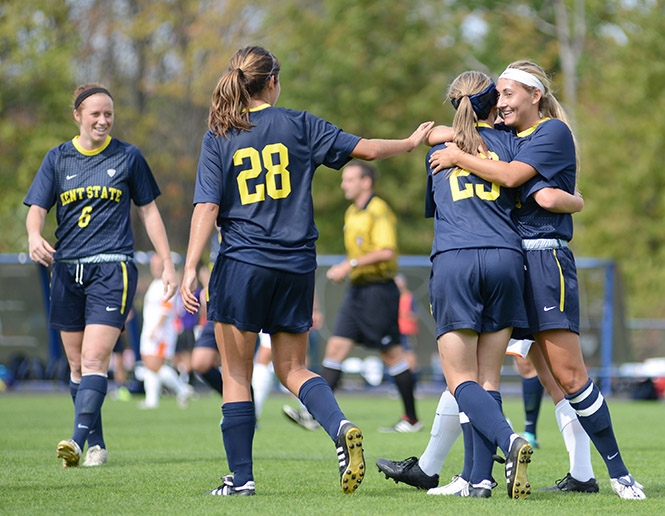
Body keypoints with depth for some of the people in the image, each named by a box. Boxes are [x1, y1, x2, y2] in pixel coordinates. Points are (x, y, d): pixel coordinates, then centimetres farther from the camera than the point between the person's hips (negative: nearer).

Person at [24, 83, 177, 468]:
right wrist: (35, 236, -20)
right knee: (78, 365, 7)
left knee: (94, 359, -17)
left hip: (112, 266, -3)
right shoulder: (57, 159, 9)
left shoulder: (128, 157, 5)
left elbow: (149, 211, 11)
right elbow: (37, 209, 3)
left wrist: (169, 265, 7)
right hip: (66, 269, 4)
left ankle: (78, 441, -27)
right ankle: (97, 446, 17)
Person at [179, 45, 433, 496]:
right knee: (292, 368, 14)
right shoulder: (299, 125, 3)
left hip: (242, 265, -2)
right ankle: (341, 428, -13)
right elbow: (364, 149, 7)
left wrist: (190, 270, -12)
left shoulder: (219, 138, -1)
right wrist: (411, 142, 25)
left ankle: (241, 477, 5)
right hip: (296, 266, 2)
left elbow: (207, 207, -9)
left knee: (236, 375, 7)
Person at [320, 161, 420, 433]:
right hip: (357, 290, 9)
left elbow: (386, 251, -25)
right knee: (335, 348, -2)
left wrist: (350, 264, -25)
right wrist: (343, 270, 14)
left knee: (392, 355, -1)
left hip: (378, 290, -9)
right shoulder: (352, 213, 15)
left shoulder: (379, 211, -13)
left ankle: (412, 419, 9)